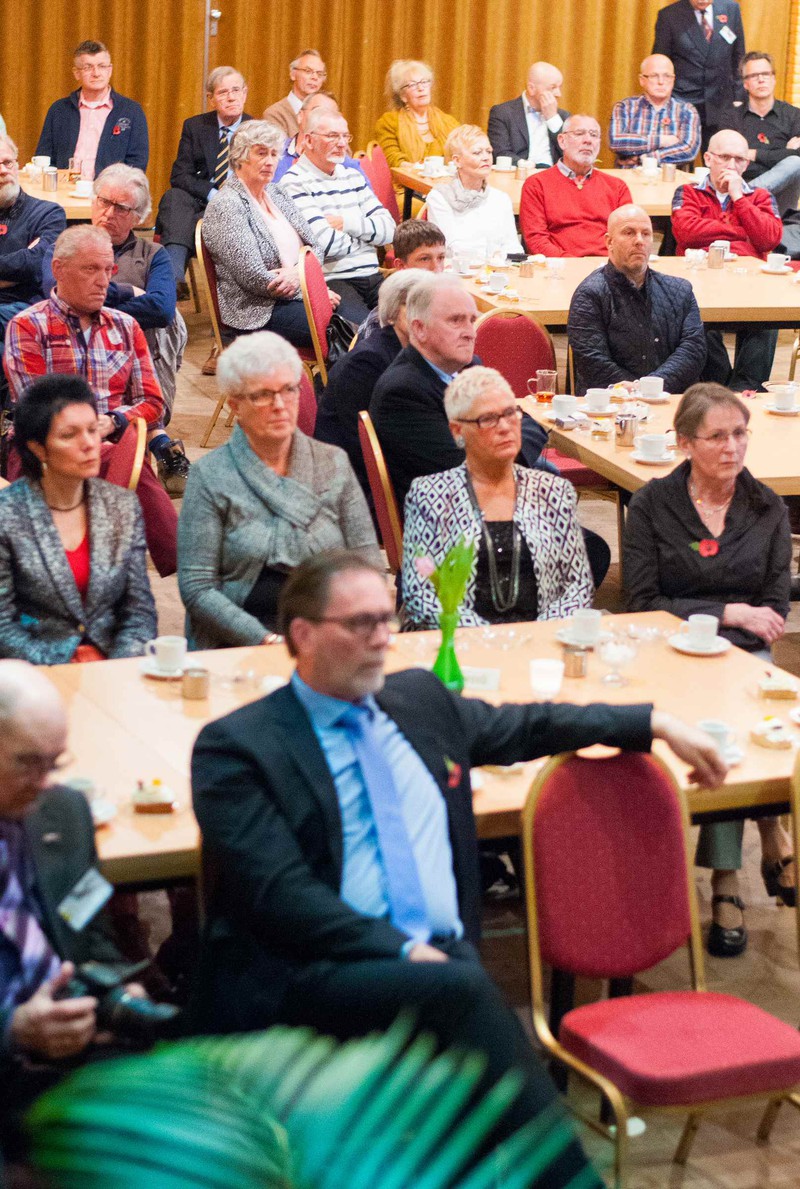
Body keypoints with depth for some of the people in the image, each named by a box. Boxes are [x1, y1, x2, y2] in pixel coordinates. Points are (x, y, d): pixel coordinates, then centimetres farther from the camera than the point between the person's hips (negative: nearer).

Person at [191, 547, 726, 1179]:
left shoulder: (420, 699, 20)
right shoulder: (238, 745, -1)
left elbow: (529, 725, 36)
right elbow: (279, 895, -11)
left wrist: (658, 723, 33)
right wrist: (403, 950, -18)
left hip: (443, 960, 5)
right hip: (304, 976, -5)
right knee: (460, 991, -33)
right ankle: (567, 1176, -29)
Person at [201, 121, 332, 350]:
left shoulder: (276, 193, 17)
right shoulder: (225, 206, -8)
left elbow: (314, 247, 14)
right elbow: (255, 278, -15)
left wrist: (297, 273, -10)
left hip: (297, 294, 8)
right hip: (255, 312, -8)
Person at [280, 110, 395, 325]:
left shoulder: (352, 176, 20)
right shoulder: (295, 182, -3)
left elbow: (389, 229, 13)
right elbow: (325, 242, -15)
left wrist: (348, 222, -3)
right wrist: (366, 235, 4)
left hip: (372, 276, 7)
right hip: (331, 280, -7)